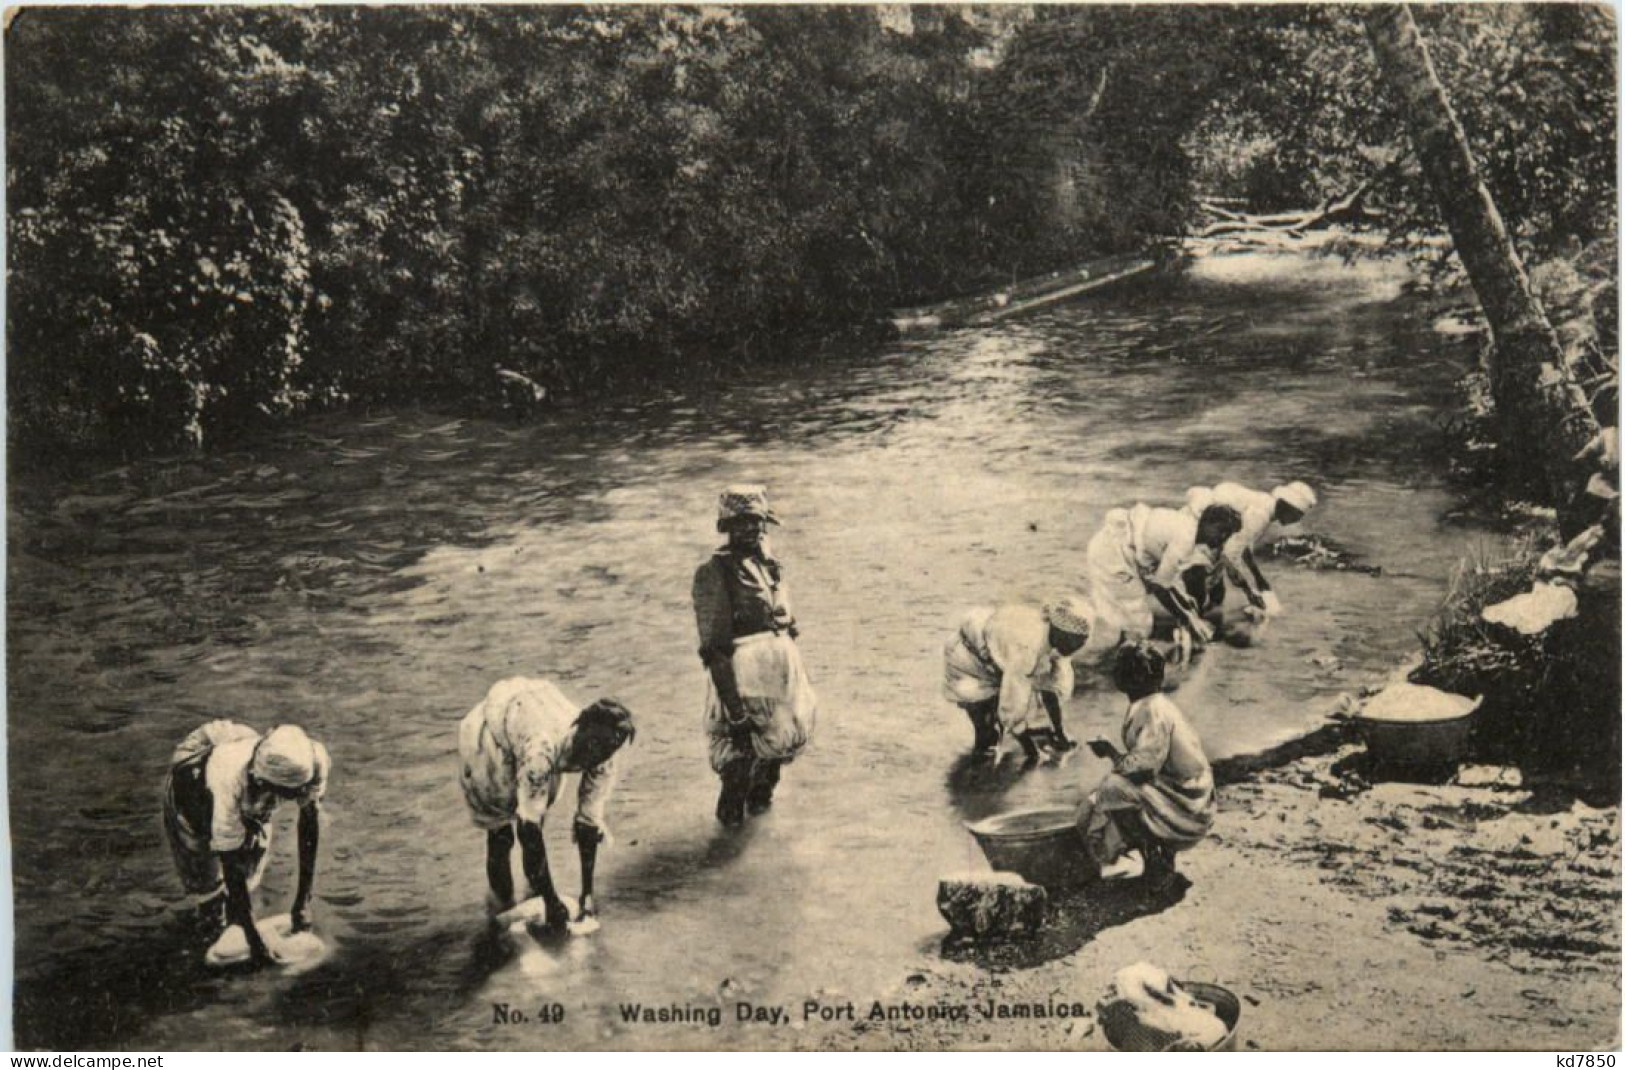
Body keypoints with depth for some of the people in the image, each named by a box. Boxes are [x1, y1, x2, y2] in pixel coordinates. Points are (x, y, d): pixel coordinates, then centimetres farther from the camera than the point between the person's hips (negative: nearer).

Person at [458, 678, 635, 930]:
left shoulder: (602, 759, -27)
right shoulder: (542, 748, -45)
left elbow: (589, 822, -17)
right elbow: (528, 827, -39)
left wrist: (587, 895, -17)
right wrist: (552, 903, -33)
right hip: (488, 737, -5)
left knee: (538, 820, 8)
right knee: (500, 831, -5)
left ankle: (534, 896, 28)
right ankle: (502, 912, 13)